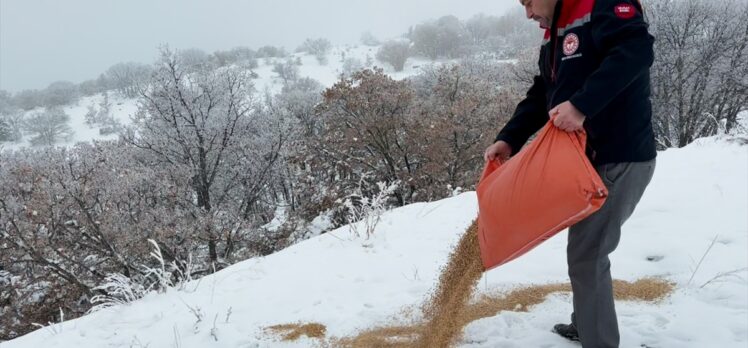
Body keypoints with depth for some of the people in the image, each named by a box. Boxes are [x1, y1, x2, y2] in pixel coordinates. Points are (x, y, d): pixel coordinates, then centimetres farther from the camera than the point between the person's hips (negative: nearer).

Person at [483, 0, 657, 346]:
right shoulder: (554, 37, 16)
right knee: (584, 246, 20)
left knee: (587, 253, -6)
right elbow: (539, 97, 14)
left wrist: (581, 105, -36)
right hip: (589, 158, 10)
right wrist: (508, 140, 2)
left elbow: (637, 50, -29)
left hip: (621, 159, -10)